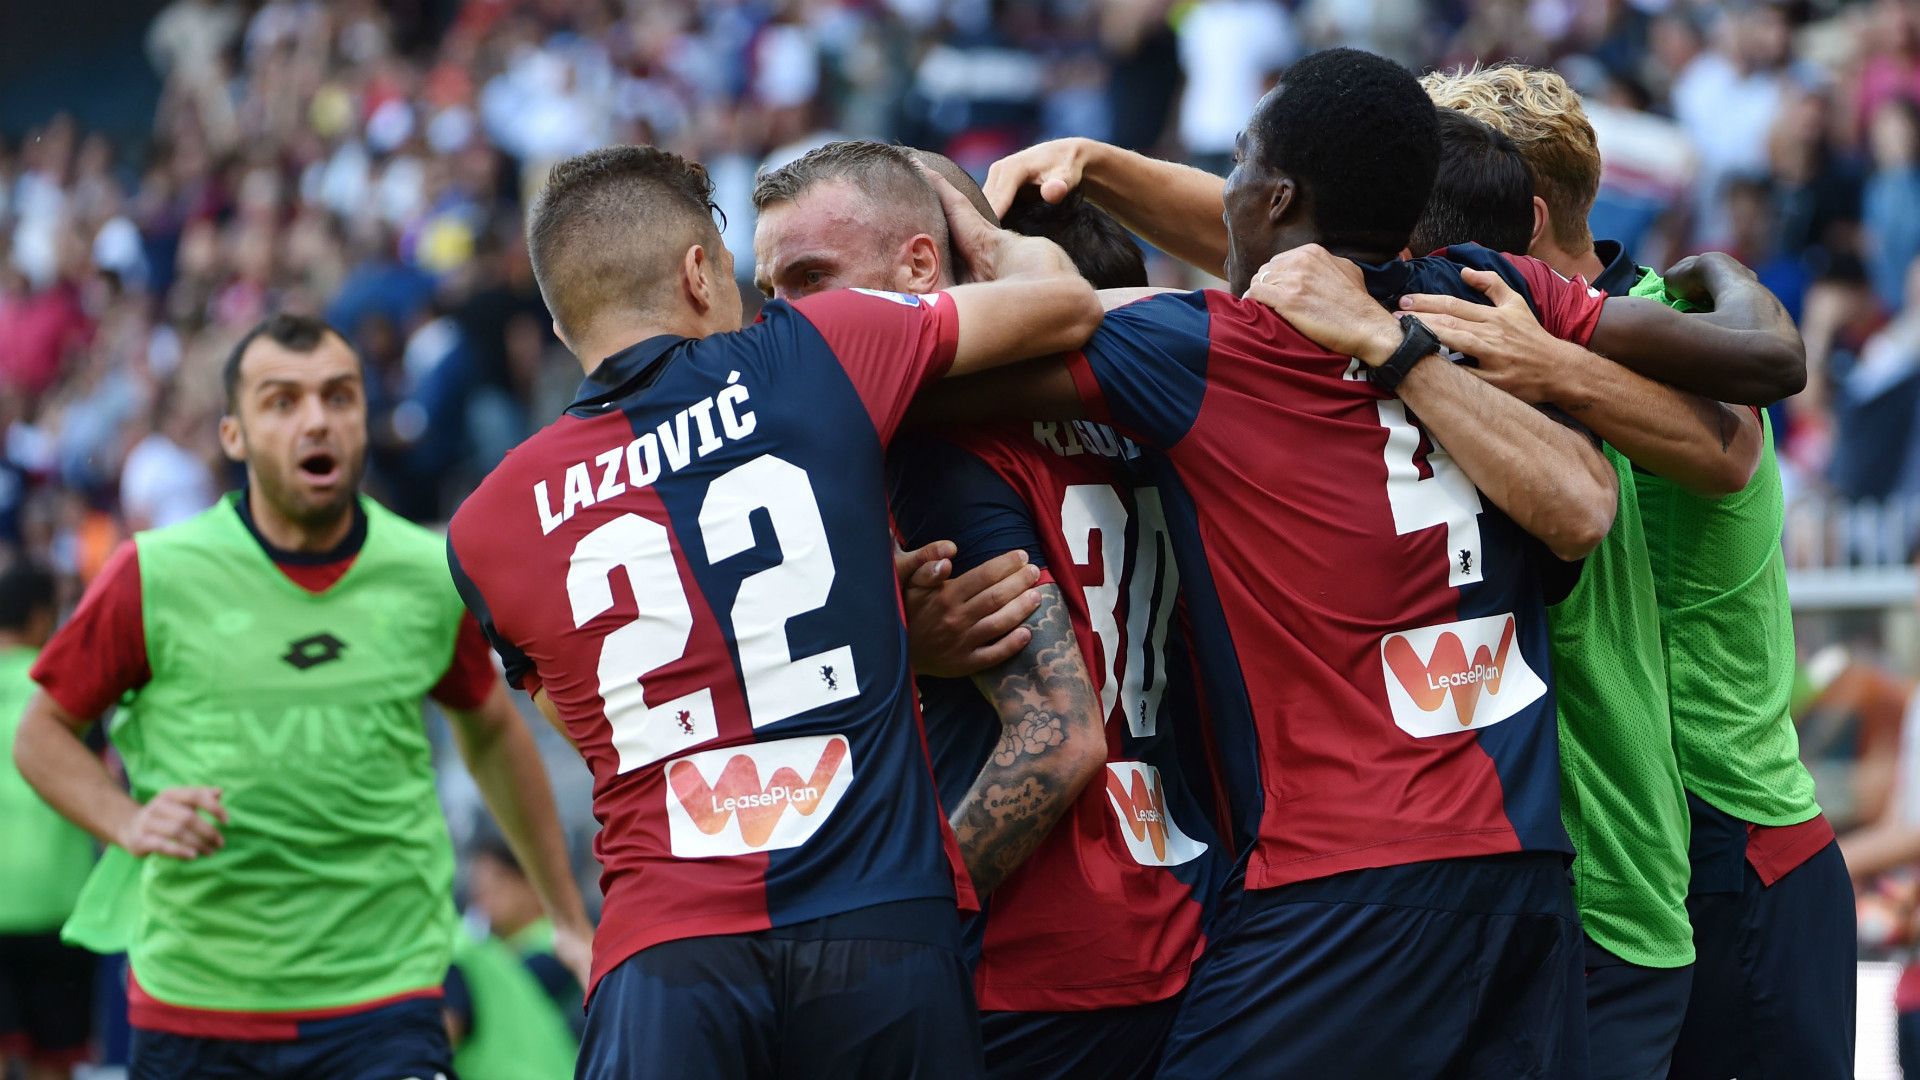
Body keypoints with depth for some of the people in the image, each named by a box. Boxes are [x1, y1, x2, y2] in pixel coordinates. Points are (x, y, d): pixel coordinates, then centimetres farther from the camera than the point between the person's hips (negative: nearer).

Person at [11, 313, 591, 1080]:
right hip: (191, 1007, 0)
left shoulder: (433, 577, 1)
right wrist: (128, 822, -13)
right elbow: (43, 734, 6)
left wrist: (568, 916, 24)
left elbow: (490, 732, 19)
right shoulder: (154, 577, -5)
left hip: (383, 1004, 0)